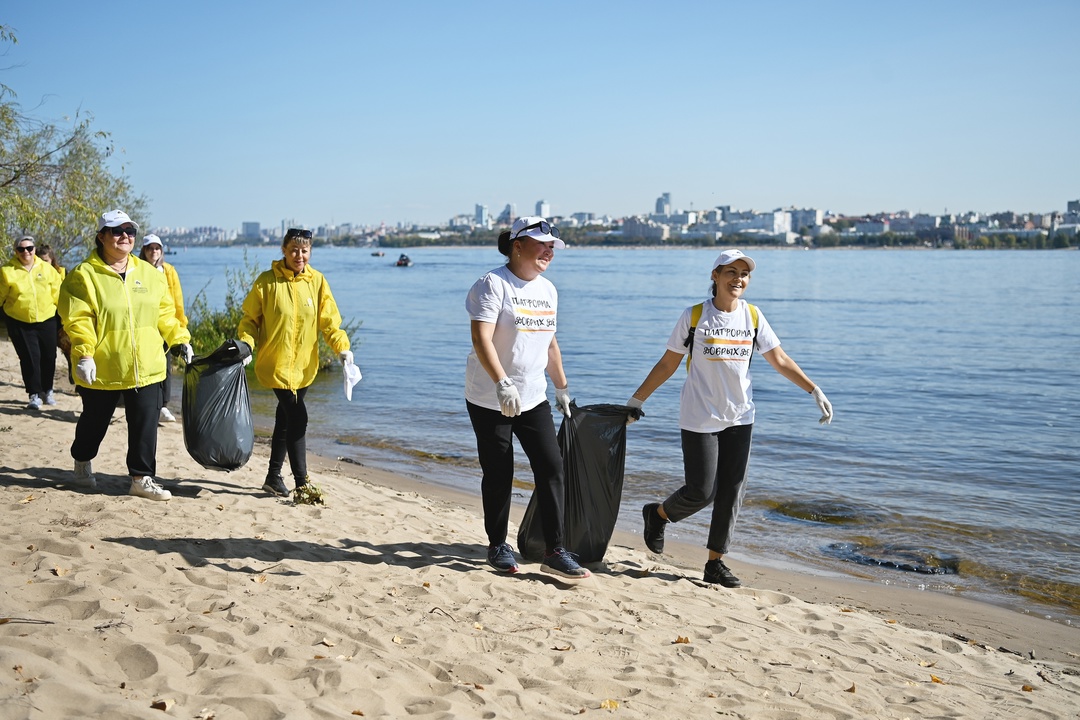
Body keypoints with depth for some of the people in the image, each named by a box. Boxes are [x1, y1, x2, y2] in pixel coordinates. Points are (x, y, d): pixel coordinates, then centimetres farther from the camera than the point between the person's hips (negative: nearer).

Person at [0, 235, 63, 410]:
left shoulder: (46, 268, 1)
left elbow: (57, 293, 9)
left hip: (46, 321, 3)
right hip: (20, 323, -2)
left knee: (49, 357, 9)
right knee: (29, 358, -6)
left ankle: (47, 390, 28)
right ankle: (34, 394, 3)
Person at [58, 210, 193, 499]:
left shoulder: (149, 273, 9)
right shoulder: (84, 275, -7)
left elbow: (165, 313, 15)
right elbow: (78, 320, -13)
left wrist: (180, 339, 7)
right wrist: (84, 354, -22)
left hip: (146, 368, 3)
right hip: (102, 370, -3)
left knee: (146, 425, 2)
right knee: (94, 422, 15)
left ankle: (142, 478, 13)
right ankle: (82, 466, 40)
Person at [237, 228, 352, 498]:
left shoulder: (317, 281, 3)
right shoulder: (267, 281, -6)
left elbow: (329, 319, 1)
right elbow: (250, 318, 0)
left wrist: (342, 347, -13)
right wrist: (246, 343, -17)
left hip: (305, 365, 4)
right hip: (276, 363, -4)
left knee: (286, 419, 15)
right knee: (297, 419, -11)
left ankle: (274, 477, 29)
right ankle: (301, 484, -6)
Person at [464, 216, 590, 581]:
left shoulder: (547, 290, 11)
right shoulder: (493, 284, -12)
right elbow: (481, 339, -24)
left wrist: (562, 387, 23)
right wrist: (502, 383, -35)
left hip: (533, 398, 6)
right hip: (490, 400, -6)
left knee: (552, 467, -3)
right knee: (498, 476, 4)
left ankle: (554, 551, 3)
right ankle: (498, 545, 22)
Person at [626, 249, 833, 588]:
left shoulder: (752, 315, 3)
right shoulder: (694, 316, -6)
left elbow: (780, 360, 6)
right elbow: (668, 363, 1)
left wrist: (814, 390, -2)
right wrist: (637, 399, 1)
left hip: (740, 418, 4)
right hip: (699, 418, -4)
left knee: (732, 491, 3)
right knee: (701, 491, -5)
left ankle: (716, 562, 15)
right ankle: (658, 513, 25)